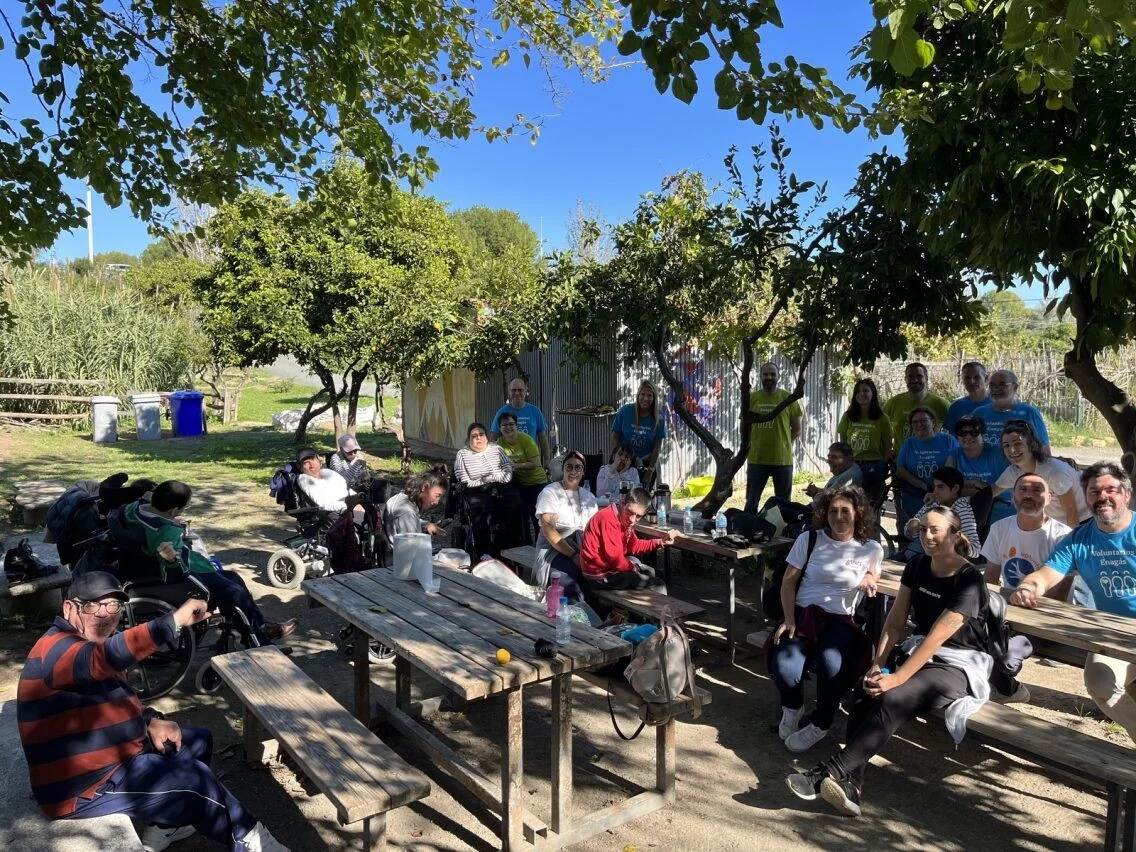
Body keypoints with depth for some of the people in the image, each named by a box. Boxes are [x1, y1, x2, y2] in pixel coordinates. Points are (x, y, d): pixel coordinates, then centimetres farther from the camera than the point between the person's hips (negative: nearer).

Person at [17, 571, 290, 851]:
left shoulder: (96, 642, 9)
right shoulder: (54, 649, -23)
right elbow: (105, 658, -46)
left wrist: (151, 721, -1)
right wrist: (174, 621, -58)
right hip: (84, 787, -10)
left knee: (199, 740, 18)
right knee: (195, 777, -13)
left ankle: (164, 825, 26)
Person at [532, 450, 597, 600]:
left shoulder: (589, 496, 16)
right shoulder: (550, 492, -1)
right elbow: (548, 531, -11)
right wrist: (574, 556, -18)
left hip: (584, 551, 5)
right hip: (554, 551, -5)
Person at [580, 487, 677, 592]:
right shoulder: (609, 520, -26)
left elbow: (633, 546, 14)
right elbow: (616, 559, -25)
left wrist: (661, 542, 4)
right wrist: (633, 568, -6)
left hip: (609, 565, 10)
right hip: (600, 575, -10)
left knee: (649, 571, 27)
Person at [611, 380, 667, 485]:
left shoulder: (658, 420, -8)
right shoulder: (625, 411, -11)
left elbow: (656, 449, -6)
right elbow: (615, 436, -5)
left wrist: (649, 472, -8)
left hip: (646, 463, 1)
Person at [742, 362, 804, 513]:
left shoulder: (788, 398, -1)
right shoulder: (751, 398, 1)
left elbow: (797, 430, 4)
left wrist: (781, 444, 1)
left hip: (783, 460, -1)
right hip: (756, 459, 1)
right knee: (751, 503, 9)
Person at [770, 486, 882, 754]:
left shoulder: (871, 549, 4)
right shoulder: (808, 539, 2)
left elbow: (872, 574, 25)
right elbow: (788, 582, 4)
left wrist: (868, 580, -1)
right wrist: (789, 618, -8)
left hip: (840, 620, 0)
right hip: (802, 614, 0)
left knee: (831, 664, -34)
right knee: (784, 669, -28)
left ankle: (820, 724, -3)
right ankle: (792, 707, 11)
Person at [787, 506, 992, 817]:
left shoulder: (968, 579, -15)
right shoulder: (917, 566, 6)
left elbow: (938, 636, -21)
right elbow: (896, 621, 4)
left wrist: (897, 678, -26)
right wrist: (878, 665, -9)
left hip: (958, 665, -6)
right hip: (919, 651, 6)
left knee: (892, 700, -32)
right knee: (864, 693, -24)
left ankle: (828, 773, -35)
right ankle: (849, 783, -31)